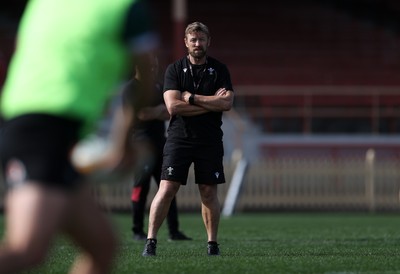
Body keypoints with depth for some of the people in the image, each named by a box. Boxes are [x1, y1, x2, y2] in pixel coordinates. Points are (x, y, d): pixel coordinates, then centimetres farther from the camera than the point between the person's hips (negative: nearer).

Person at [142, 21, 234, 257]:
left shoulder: (219, 70, 5)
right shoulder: (174, 70, 2)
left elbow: (227, 103, -10)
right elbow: (173, 106, -11)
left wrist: (192, 98, -12)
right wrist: (210, 103, -12)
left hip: (210, 140, 1)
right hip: (179, 138, -1)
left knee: (209, 192, 4)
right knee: (167, 189, -8)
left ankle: (213, 243, 13)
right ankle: (151, 241, -5)